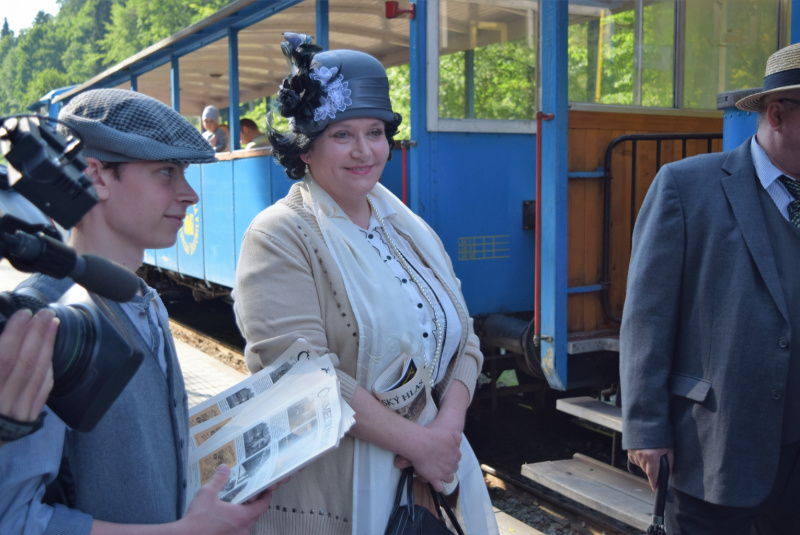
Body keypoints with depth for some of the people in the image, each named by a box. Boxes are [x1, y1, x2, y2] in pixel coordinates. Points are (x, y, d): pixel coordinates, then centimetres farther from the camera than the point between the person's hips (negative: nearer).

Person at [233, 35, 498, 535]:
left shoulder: (411, 229, 8)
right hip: (327, 488, -5)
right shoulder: (281, 236, -12)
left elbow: (463, 339, 6)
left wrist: (448, 427, -11)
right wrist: (416, 441, -18)